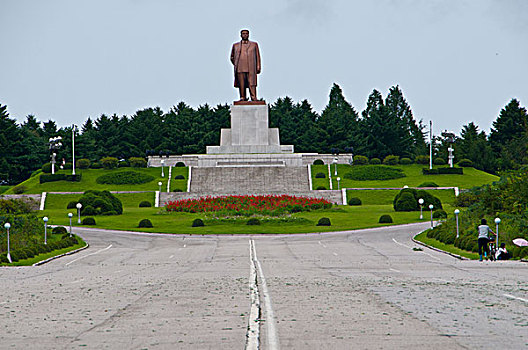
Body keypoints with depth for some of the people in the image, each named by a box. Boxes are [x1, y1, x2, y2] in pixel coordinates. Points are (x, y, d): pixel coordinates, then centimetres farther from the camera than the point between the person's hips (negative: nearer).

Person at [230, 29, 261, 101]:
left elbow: (257, 56, 12)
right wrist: (235, 65, 12)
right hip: (240, 68, 1)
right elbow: (232, 57, 25)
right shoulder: (235, 45, 17)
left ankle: (254, 98, -11)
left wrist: (258, 67, 4)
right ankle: (242, 97, 0)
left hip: (251, 68, -1)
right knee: (241, 84, -3)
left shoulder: (254, 44, 15)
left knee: (252, 83, -9)